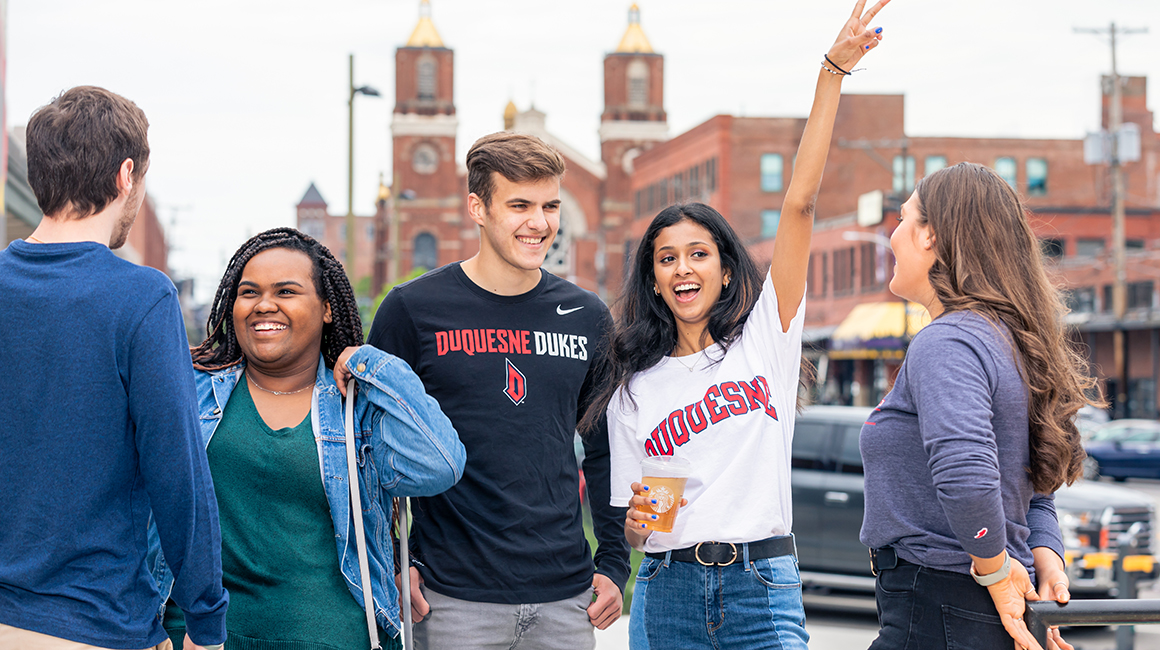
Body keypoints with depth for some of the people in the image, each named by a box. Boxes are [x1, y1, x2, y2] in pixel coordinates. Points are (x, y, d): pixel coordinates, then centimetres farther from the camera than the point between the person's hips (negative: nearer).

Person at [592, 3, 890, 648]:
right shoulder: (632, 388, 9)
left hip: (762, 589, -2)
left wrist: (834, 73, -13)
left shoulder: (764, 337, 3)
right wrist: (640, 516, -13)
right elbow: (630, 529, 12)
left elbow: (800, 203, -6)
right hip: (668, 594, 2)